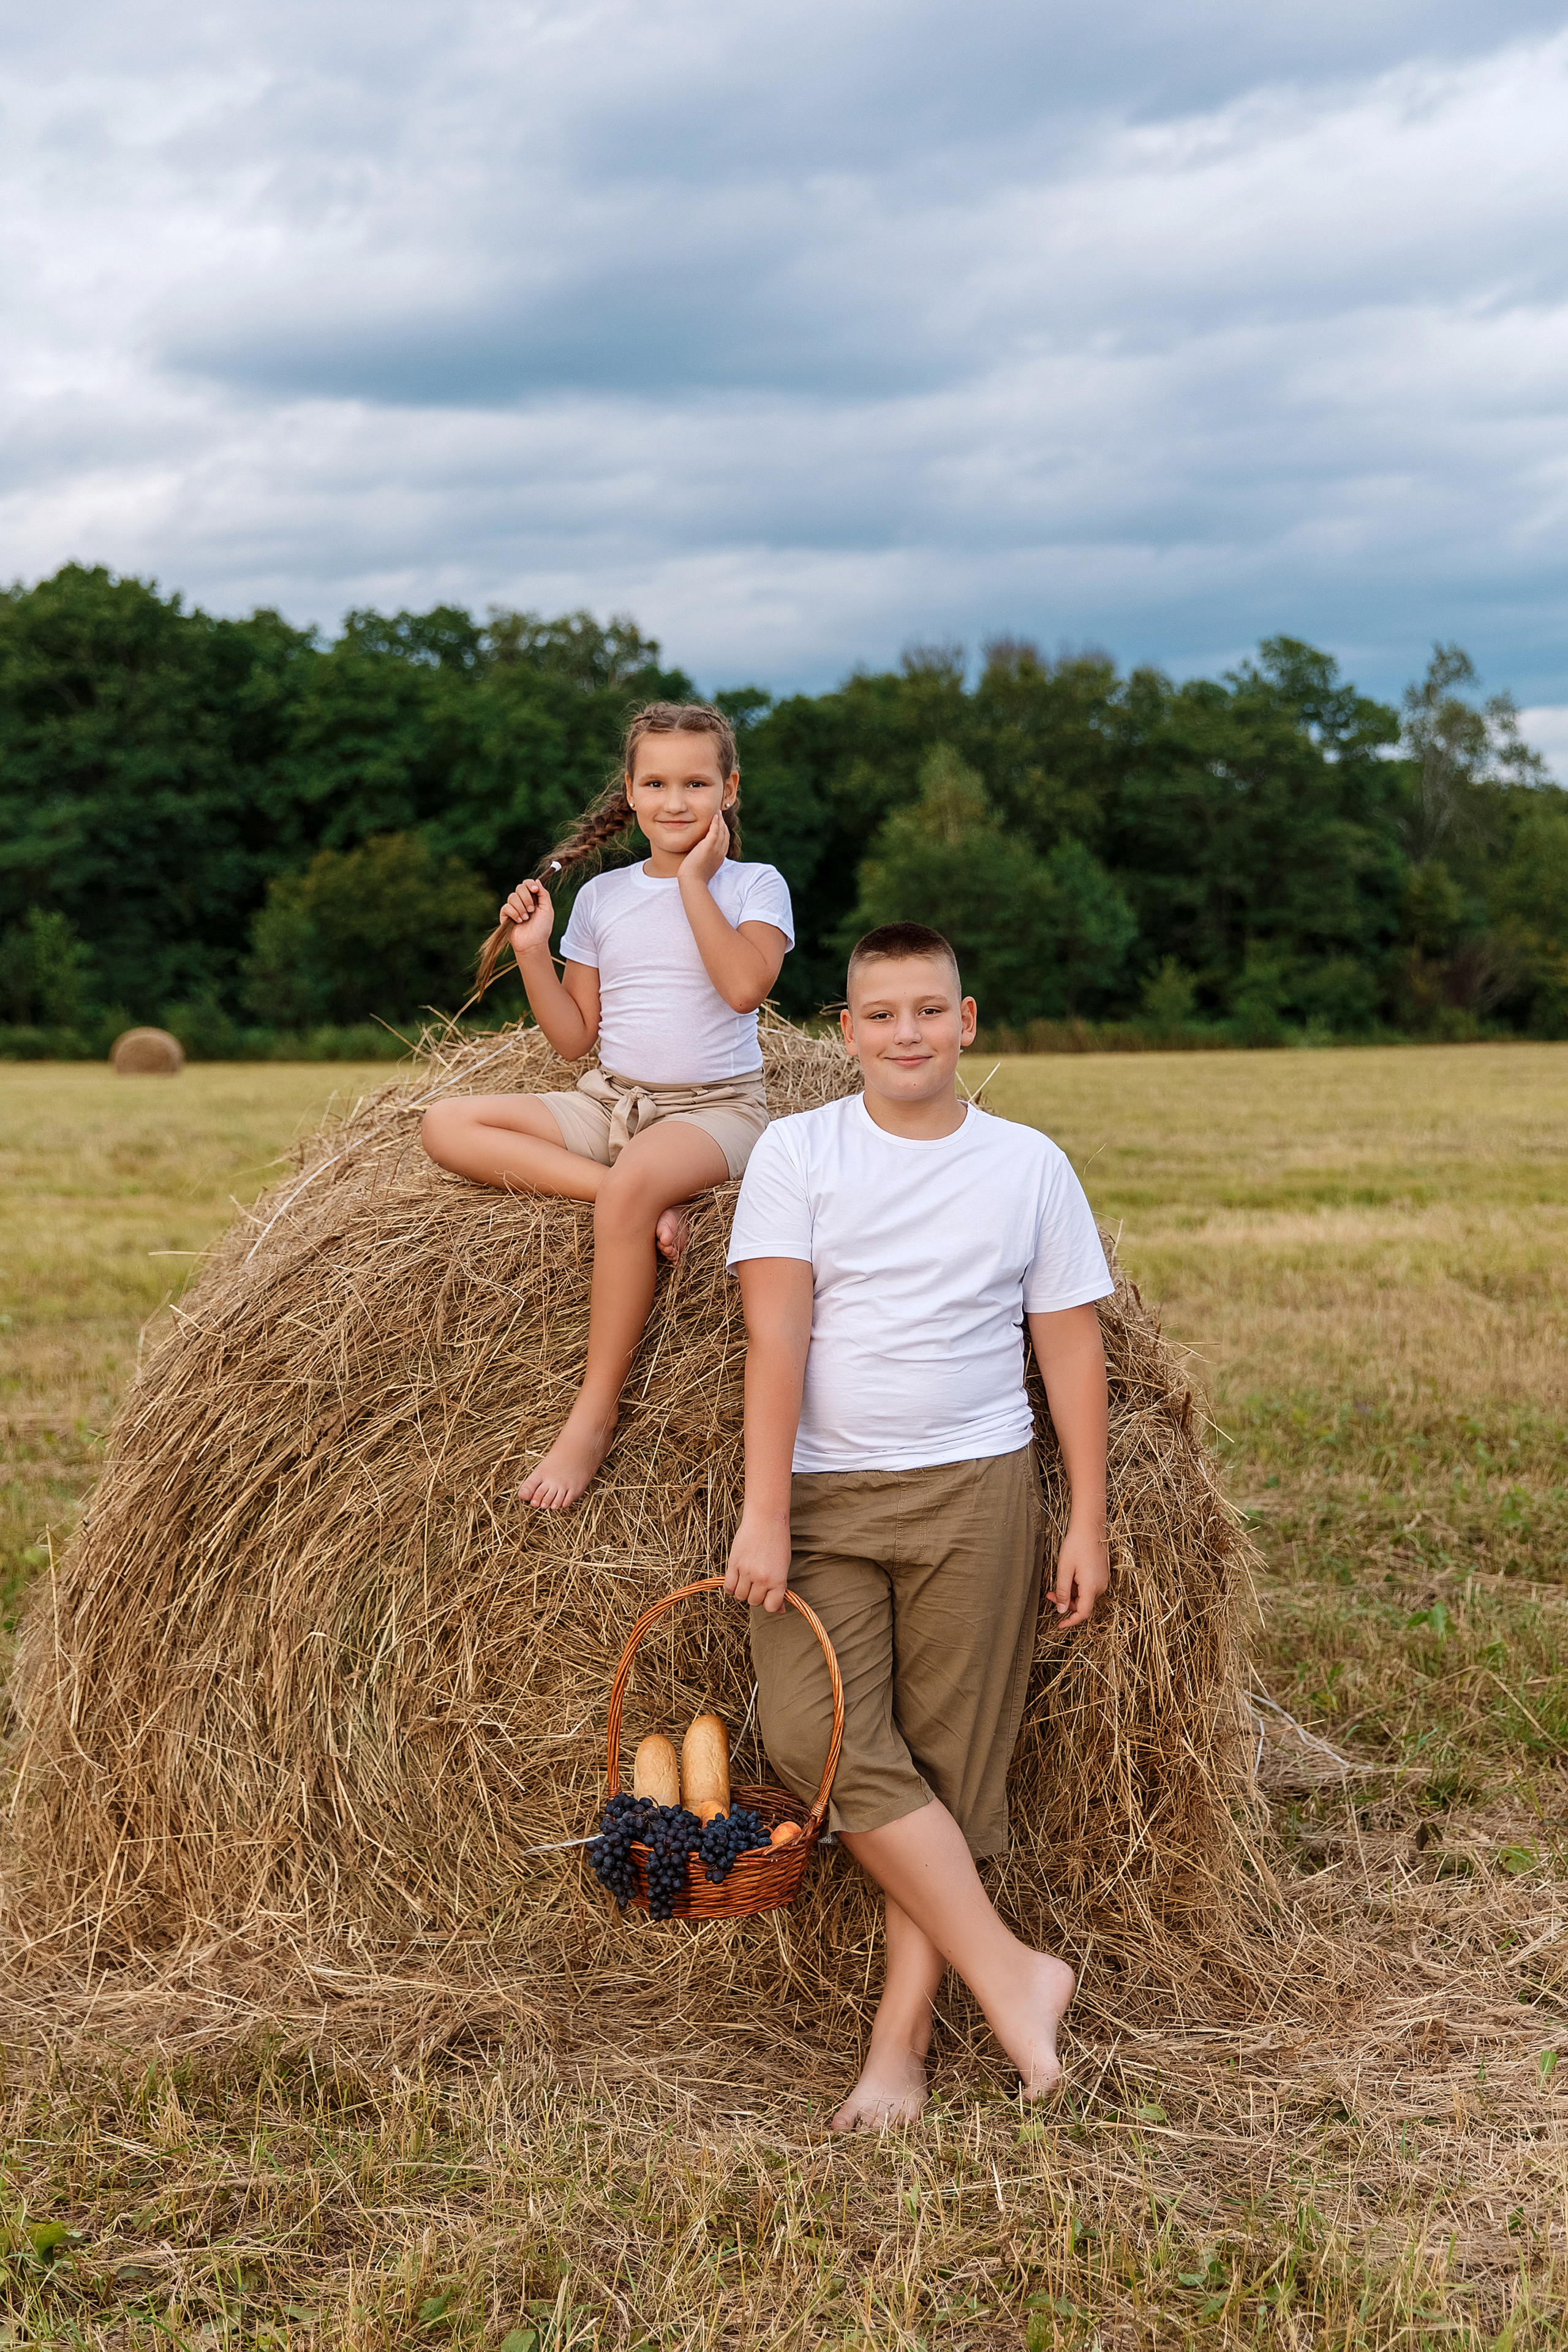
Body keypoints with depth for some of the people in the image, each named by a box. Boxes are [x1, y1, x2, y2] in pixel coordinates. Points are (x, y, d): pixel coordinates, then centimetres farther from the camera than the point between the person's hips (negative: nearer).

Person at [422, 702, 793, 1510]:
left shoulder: (754, 885, 1)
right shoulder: (600, 896, 11)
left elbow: (744, 986, -20)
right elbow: (575, 1037, 12)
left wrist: (693, 880, -13)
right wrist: (533, 951, -2)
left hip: (715, 1106, -5)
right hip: (609, 1103, 5)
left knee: (634, 1180, -40)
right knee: (446, 1125, -16)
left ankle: (593, 1416, -31)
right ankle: (644, 1200, -29)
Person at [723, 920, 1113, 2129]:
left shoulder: (1029, 1164, 5)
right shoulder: (798, 1152, 2)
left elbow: (1073, 1346, 7)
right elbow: (777, 1334, -6)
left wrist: (1089, 1523, 3)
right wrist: (763, 1515, -13)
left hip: (975, 1489, 0)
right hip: (825, 1494, 0)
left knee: (952, 1759, 0)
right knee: (819, 1736, -14)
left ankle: (902, 2040, 9)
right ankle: (1010, 1970, -3)